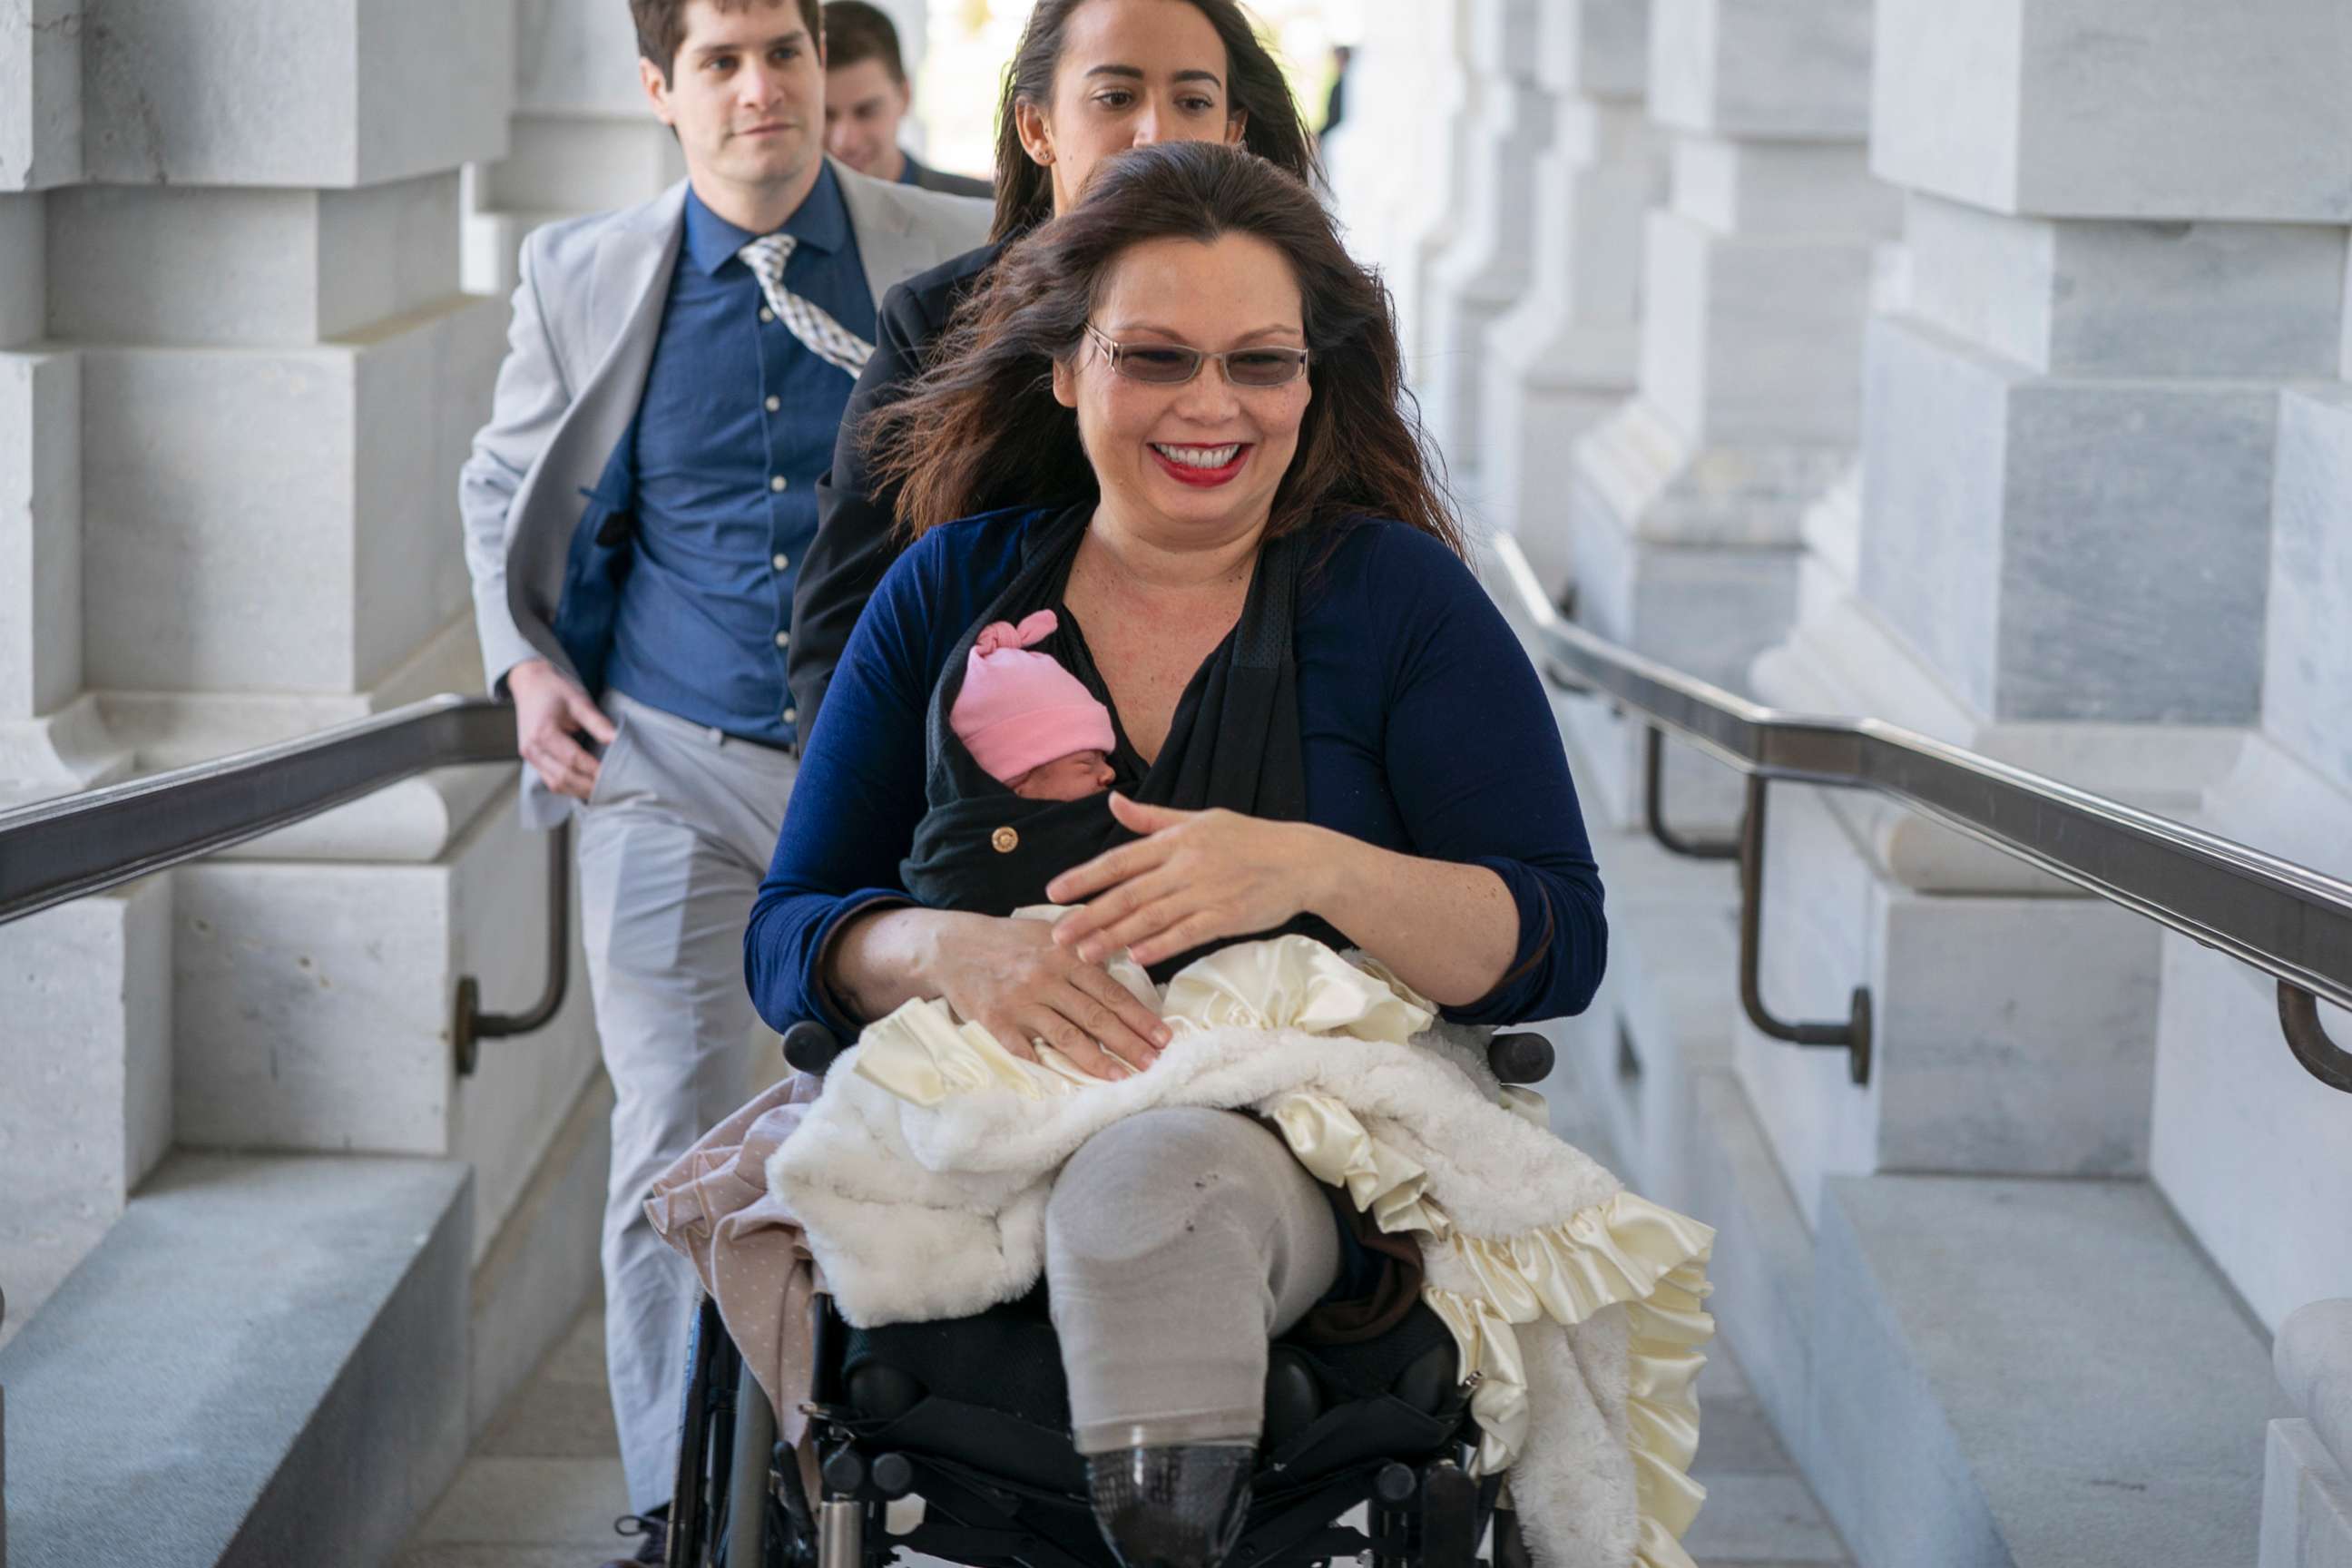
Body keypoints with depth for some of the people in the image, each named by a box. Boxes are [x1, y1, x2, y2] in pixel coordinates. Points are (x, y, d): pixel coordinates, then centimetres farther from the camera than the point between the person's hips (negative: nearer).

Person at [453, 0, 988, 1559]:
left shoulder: (957, 258, -1)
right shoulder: (586, 276, 3)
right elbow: (503, 488, 19)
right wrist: (525, 664, 4)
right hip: (670, 768, 1)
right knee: (673, 1154, -2)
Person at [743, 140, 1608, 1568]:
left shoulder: (1394, 594, 5)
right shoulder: (952, 591, 12)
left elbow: (1559, 947, -1)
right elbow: (788, 938, 9)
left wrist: (1314, 870, -20)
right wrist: (946, 952, -14)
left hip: (1305, 1156, -3)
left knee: (1152, 1178, -38)